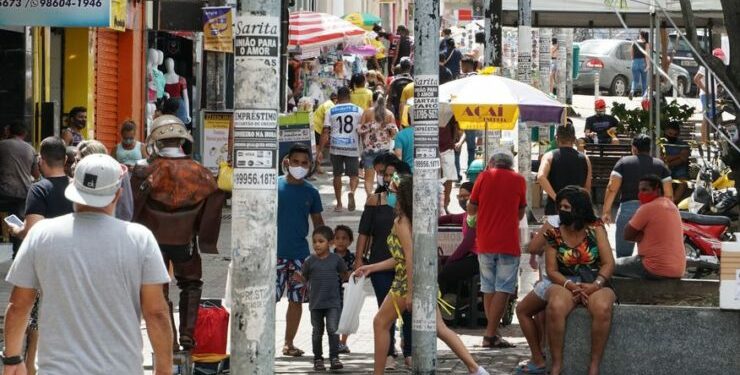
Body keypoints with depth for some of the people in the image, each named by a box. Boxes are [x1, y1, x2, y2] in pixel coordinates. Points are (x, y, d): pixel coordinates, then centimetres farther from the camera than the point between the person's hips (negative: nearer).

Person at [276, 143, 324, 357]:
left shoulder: (311, 192, 7)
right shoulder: (275, 186, -2)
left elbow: (318, 222, 15)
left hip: (301, 253, 4)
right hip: (276, 252, -4)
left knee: (296, 300, 7)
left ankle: (289, 344, 17)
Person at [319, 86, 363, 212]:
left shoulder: (331, 111, 3)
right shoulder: (358, 110, 2)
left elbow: (325, 132, -2)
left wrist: (320, 151, -1)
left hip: (335, 147, 1)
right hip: (352, 147, -1)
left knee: (337, 175, 14)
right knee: (354, 175, 6)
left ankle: (339, 204, 17)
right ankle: (352, 192, -25)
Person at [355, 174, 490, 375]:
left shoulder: (401, 221, -12)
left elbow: (410, 257, -20)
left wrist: (410, 292, -21)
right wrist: (372, 268, 22)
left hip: (410, 281, -9)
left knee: (380, 323, 6)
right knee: (439, 328, 7)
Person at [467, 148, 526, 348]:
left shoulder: (484, 177, 2)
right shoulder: (518, 180, 1)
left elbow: (471, 209, 3)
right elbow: (520, 213, 10)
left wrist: (473, 217, 25)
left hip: (485, 243, 3)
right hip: (508, 243, -3)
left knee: (488, 288, 12)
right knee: (503, 289, -3)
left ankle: (492, 333, 15)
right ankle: (490, 335, -10)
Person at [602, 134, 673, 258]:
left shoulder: (624, 162, 4)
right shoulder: (660, 165, 10)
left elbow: (612, 188, -4)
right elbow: (669, 194, 6)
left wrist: (606, 211, 0)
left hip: (628, 207, -2)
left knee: (623, 253, 3)